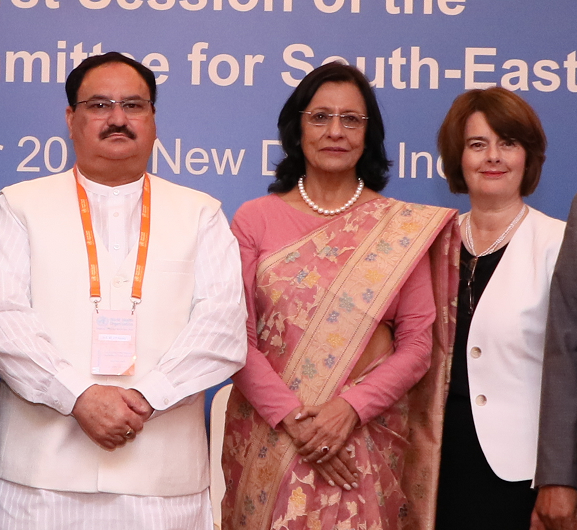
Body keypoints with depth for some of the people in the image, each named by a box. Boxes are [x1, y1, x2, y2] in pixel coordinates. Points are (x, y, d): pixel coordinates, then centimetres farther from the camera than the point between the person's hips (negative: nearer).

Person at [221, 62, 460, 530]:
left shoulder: (403, 228, 2)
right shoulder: (255, 219, 2)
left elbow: (417, 343, -1)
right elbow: (237, 339, -2)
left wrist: (349, 409, -14)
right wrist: (293, 417, -14)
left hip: (367, 439, 0)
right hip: (269, 438, 0)